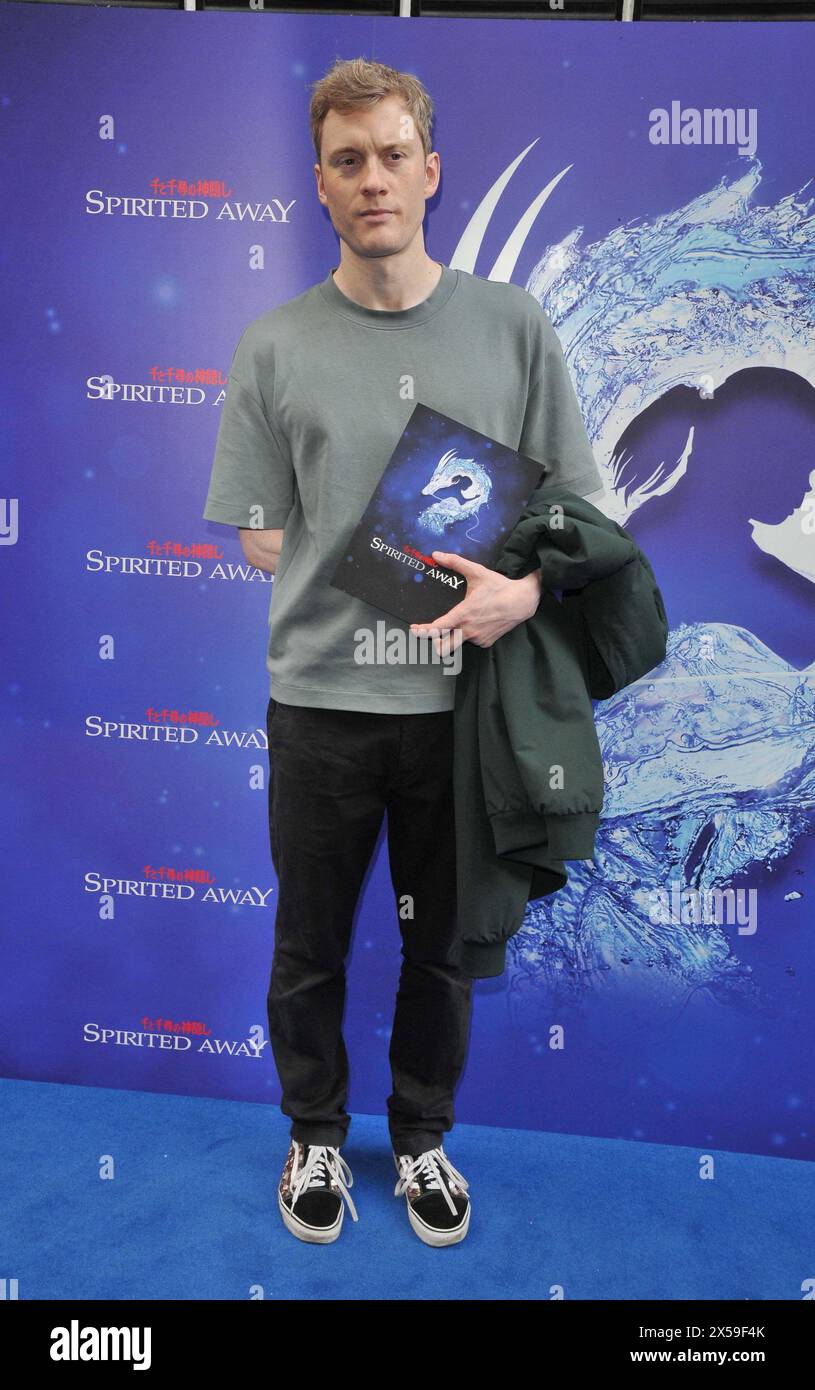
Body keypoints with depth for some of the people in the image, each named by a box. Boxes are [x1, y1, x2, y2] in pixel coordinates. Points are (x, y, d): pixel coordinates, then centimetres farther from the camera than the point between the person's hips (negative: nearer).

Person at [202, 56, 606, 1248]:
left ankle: (422, 1136, 40)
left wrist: (522, 588, -17)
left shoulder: (514, 326, 1)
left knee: (444, 947, 16)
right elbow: (261, 538, 2)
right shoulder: (275, 346, 0)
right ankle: (316, 1135, 39)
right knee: (310, 947, 14)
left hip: (465, 699, 1)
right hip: (321, 701, 0)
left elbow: (575, 506, 3)